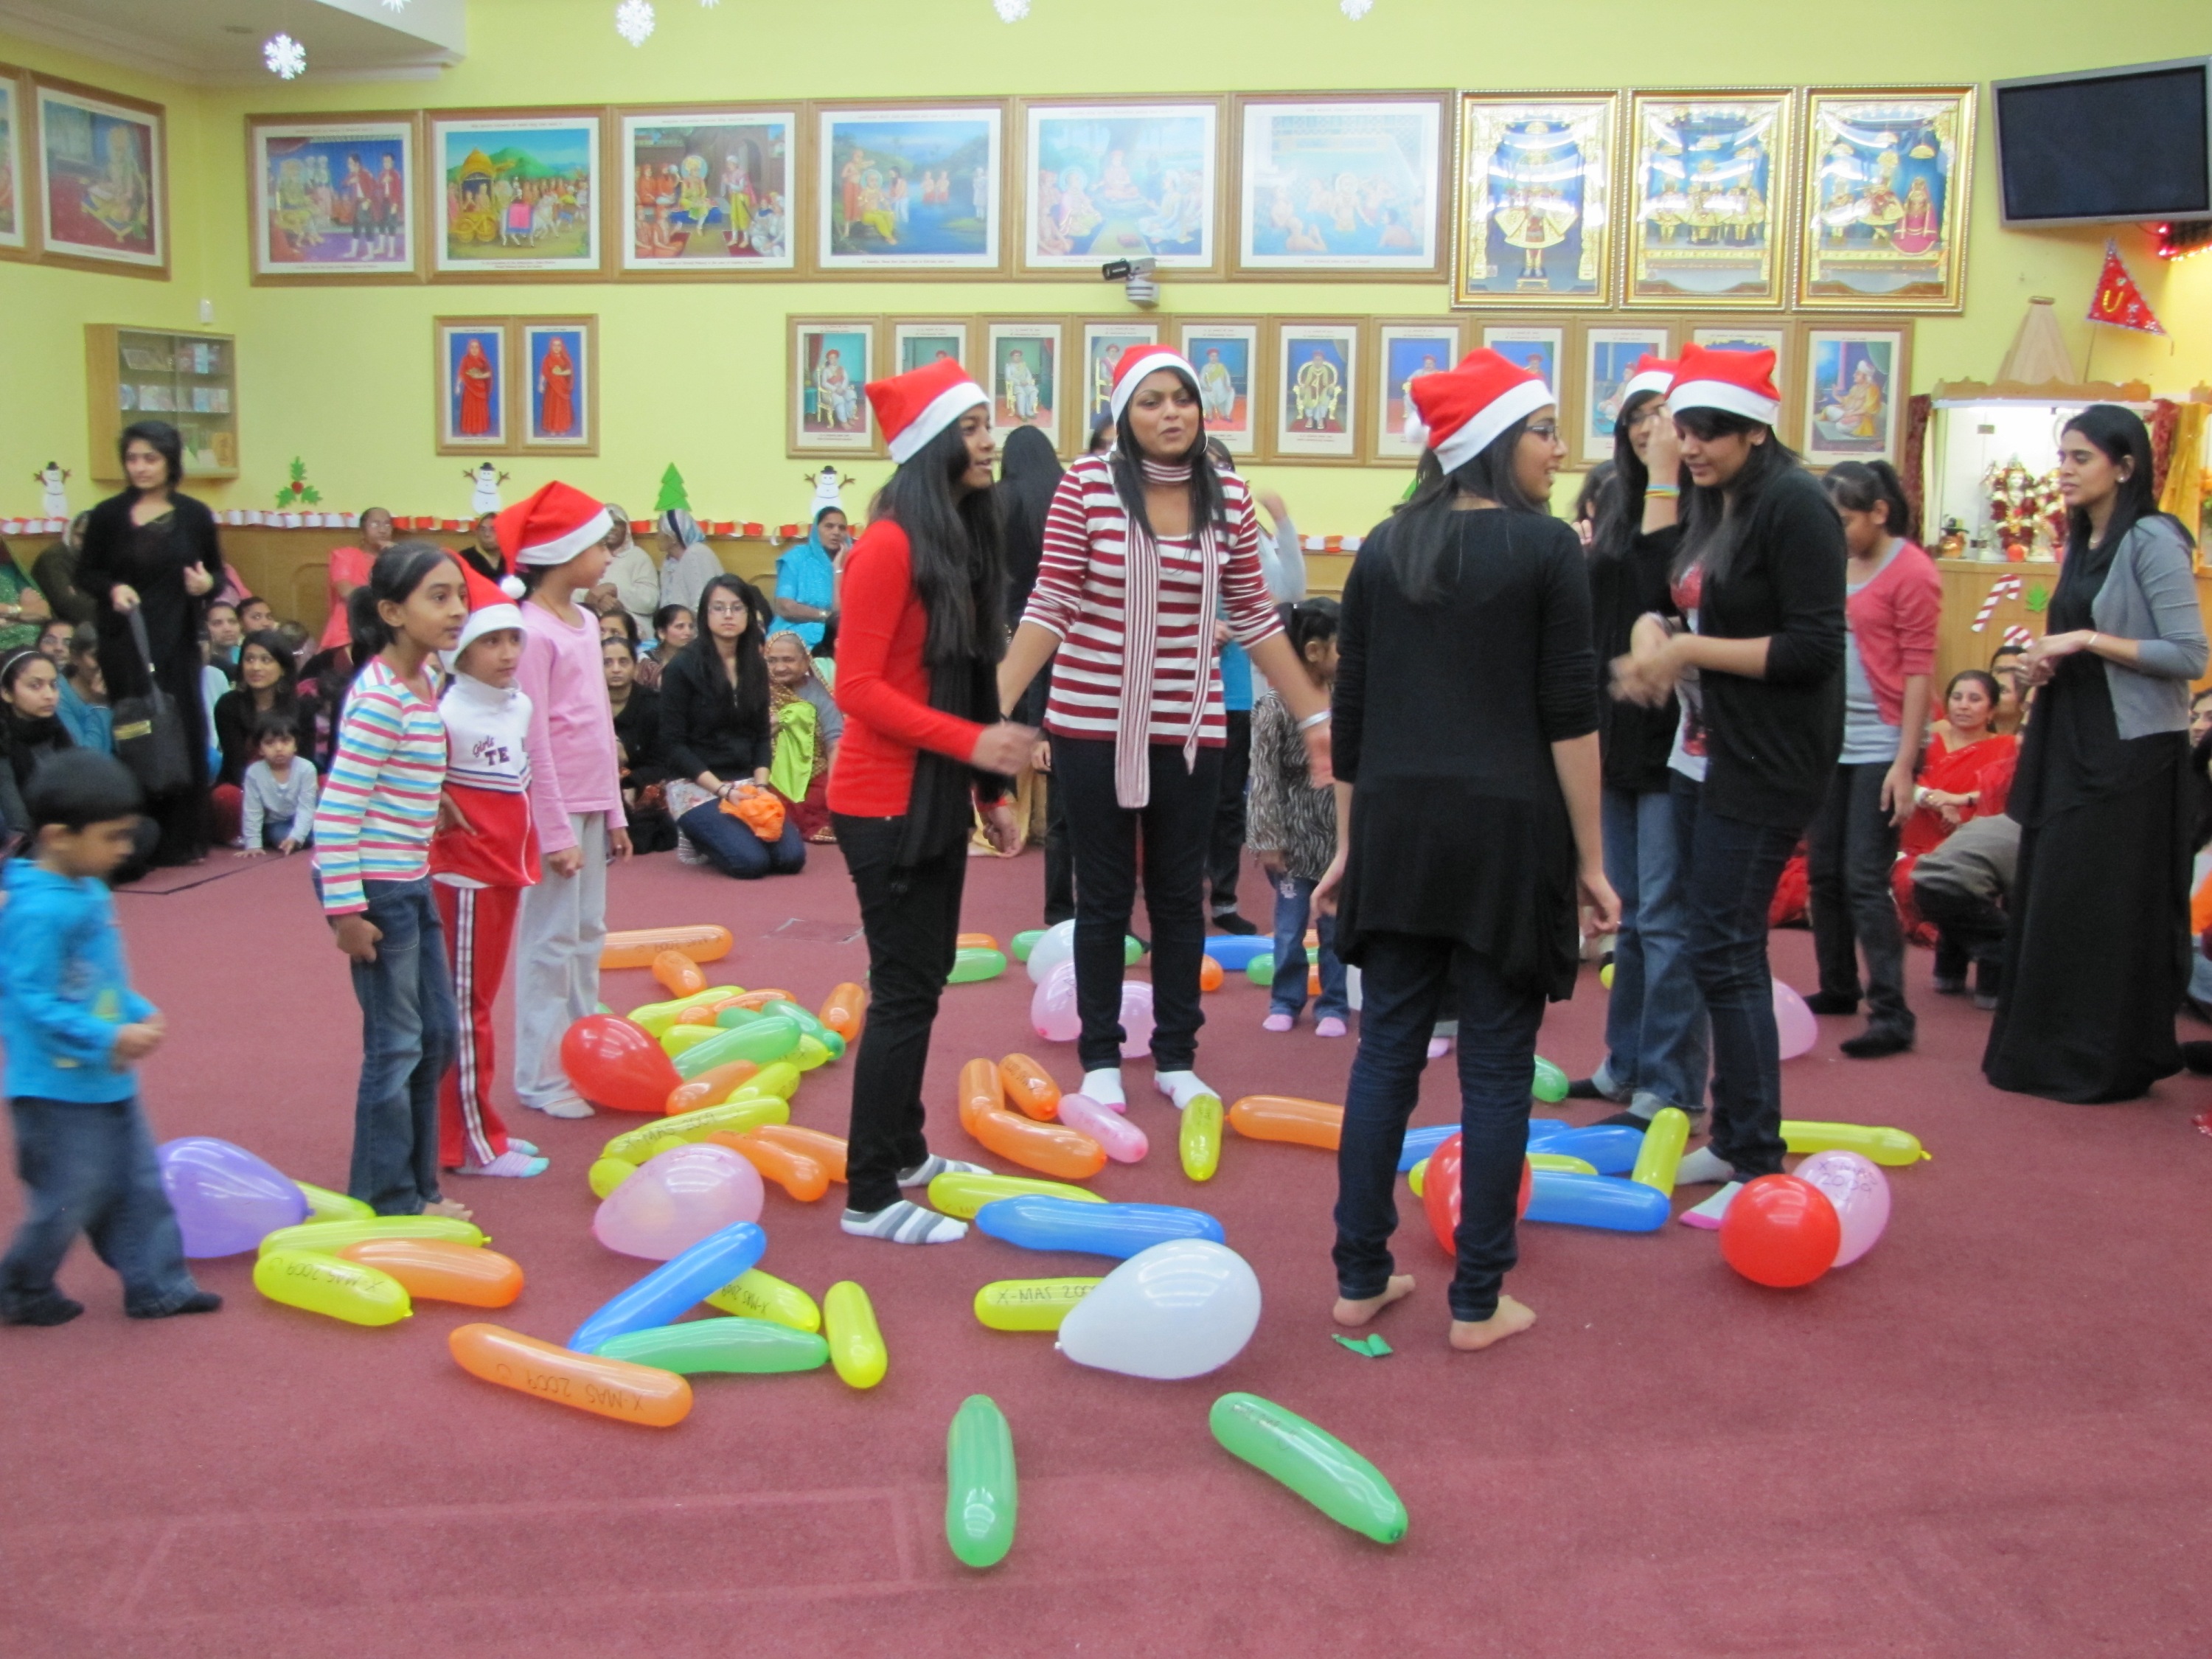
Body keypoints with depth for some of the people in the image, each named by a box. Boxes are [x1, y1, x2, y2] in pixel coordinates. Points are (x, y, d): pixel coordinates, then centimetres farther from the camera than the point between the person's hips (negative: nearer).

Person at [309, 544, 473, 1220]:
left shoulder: (424, 682, 8)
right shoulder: (381, 697, -19)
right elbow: (335, 810, -22)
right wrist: (346, 911, -21)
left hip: (412, 884, 9)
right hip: (375, 887, -9)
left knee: (437, 1034, 16)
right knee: (396, 1045, 1)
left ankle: (415, 1183, 29)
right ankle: (388, 1204, 15)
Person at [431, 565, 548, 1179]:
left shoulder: (522, 707, 6)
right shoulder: (448, 713, -18)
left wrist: (528, 855, 12)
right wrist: (437, 809, -19)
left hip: (507, 869, 8)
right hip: (465, 874, -8)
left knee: (479, 1000, 15)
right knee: (465, 1005, 0)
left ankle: (478, 1126, 25)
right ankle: (470, 1142, 7)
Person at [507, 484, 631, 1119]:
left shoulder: (585, 621, 11)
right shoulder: (532, 631, -14)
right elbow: (533, 739, -15)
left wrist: (613, 812, 15)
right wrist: (555, 831, -14)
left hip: (592, 805, 8)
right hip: (555, 807, -8)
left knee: (587, 934, 14)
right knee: (552, 941, -1)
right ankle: (542, 1076, 9)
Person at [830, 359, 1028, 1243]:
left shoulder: (965, 539, 10)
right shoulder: (890, 545, -15)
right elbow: (858, 687, -19)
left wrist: (989, 789, 15)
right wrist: (971, 742, -26)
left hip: (938, 796, 8)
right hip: (886, 801, -8)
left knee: (922, 980, 15)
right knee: (904, 990, -5)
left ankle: (905, 1152, 28)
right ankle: (870, 1196, 4)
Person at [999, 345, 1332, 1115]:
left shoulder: (1229, 496, 1)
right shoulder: (1087, 484, -8)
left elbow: (1256, 620, 7)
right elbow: (1051, 607, -9)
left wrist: (1315, 716, 7)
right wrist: (995, 705, -17)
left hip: (1190, 730, 3)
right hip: (1094, 725, -2)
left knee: (1180, 896, 12)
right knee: (1105, 896, 9)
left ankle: (1176, 1057, 27)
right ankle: (1100, 1056, 24)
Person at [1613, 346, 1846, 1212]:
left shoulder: (1795, 508, -14)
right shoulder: (1709, 505, 11)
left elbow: (1814, 647, -18)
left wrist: (1689, 649, -18)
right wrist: (1657, 633, -3)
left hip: (1766, 767, -9)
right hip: (1704, 753, 9)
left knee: (1725, 955, -8)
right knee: (1719, 951, 13)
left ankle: (1759, 1164, 1)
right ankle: (1731, 1138, 23)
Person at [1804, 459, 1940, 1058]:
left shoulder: (1911, 572, -8)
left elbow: (1918, 671, -11)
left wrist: (1904, 765, -15)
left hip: (1880, 747, -7)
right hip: (1828, 742, 7)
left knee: (1865, 880, -9)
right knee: (1824, 872, 11)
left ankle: (1891, 1013, -4)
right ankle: (1838, 988, 24)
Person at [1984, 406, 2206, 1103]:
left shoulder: (2152, 542, -12)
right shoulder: (2082, 544, 13)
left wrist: (2087, 640, -19)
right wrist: (2047, 663, 3)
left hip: (2131, 753, -8)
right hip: (2069, 745, 8)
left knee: (2110, 907, -4)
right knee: (2051, 900, 9)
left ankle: (2110, 1062, 6)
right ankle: (2052, 1052, 17)